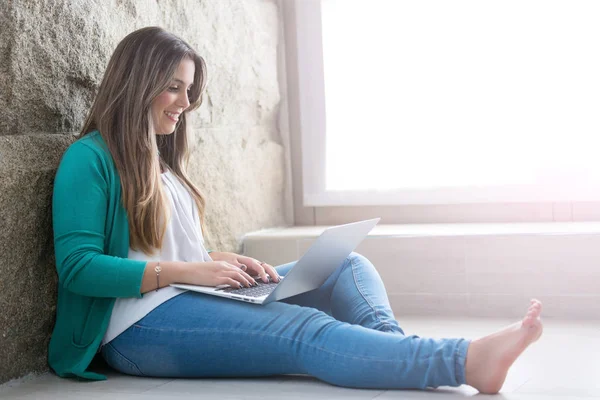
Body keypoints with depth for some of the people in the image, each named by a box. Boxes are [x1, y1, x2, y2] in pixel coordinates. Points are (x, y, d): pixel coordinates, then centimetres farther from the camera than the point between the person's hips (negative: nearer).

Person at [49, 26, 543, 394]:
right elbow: (76, 267, -13)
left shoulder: (161, 160, 23)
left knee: (348, 267, -6)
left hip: (194, 301, 9)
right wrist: (185, 271, -18)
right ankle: (467, 360, -45)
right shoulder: (89, 159, -4)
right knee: (304, 330, -31)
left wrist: (223, 261, 1)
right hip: (141, 325, -9)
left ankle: (391, 347, -38)